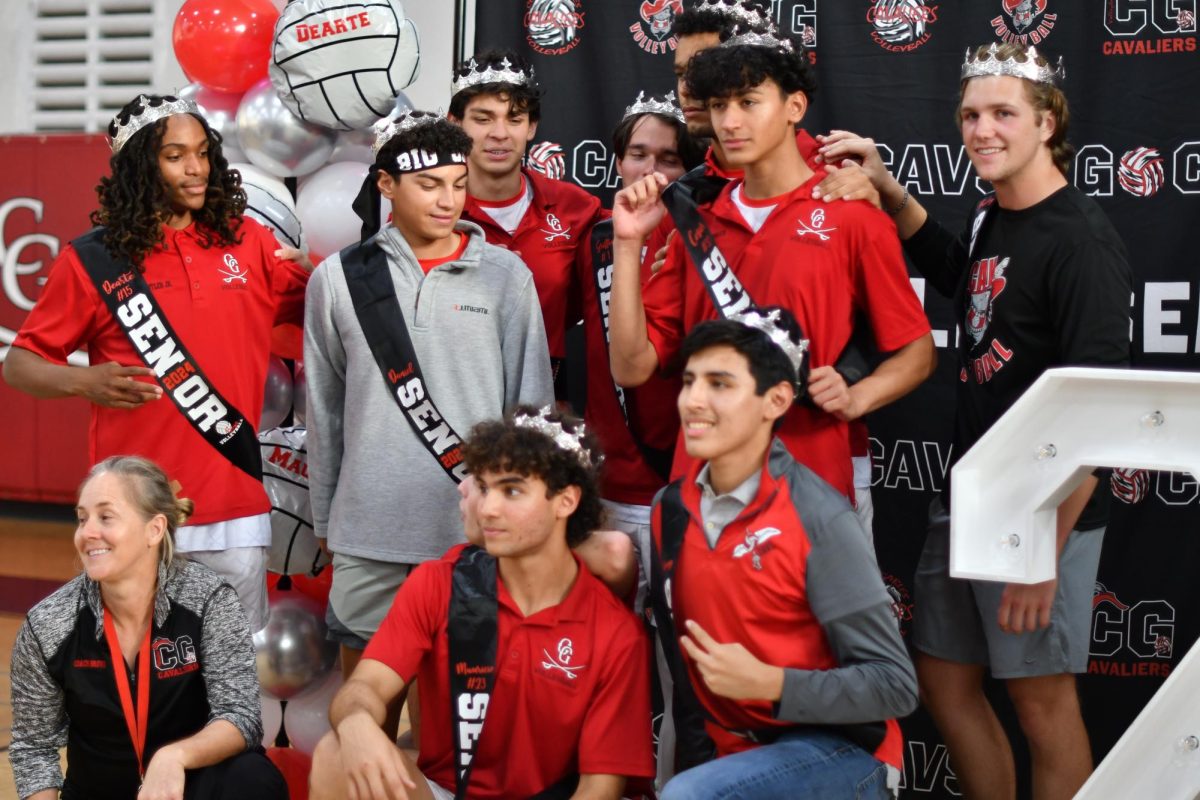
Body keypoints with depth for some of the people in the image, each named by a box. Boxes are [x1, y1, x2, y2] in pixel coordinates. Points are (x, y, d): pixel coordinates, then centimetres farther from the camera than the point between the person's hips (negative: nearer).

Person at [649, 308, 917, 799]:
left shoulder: (818, 518, -15)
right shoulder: (671, 510, 2)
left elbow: (894, 685, -15)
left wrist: (766, 684, -21)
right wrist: (696, 757, 7)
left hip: (834, 752, -5)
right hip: (730, 756, 5)